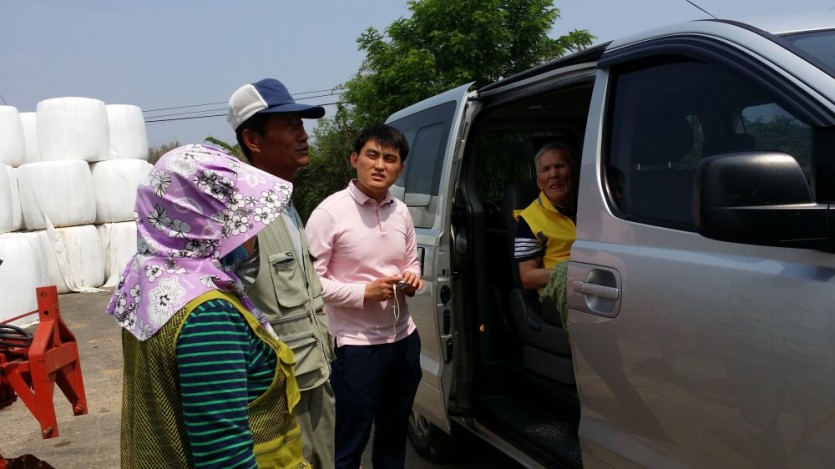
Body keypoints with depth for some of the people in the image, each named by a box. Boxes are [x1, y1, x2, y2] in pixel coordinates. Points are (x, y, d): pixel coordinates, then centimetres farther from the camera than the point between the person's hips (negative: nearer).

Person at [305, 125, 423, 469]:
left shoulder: (401, 212, 5)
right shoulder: (330, 212, -14)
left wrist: (412, 279, -5)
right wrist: (365, 292, -21)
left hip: (404, 338, 6)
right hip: (357, 345, -6)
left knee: (395, 433, 23)